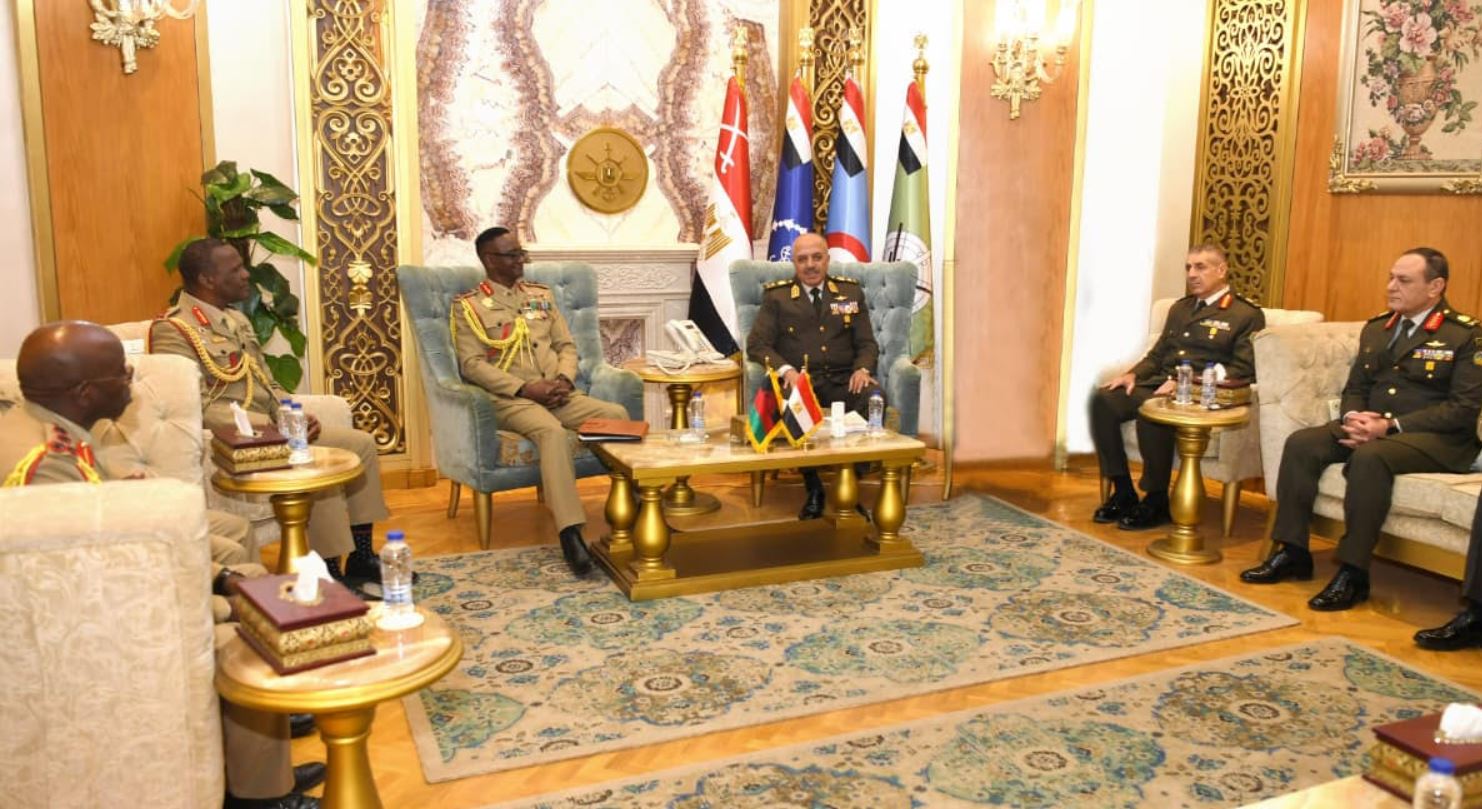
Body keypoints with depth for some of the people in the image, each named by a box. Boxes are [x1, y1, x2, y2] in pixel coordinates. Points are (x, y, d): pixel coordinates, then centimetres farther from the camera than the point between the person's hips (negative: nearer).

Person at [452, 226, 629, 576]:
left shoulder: (541, 294, 21)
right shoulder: (468, 305, 4)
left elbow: (567, 345, 18)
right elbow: (472, 364, -6)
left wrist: (565, 379, -5)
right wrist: (524, 388, -17)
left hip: (559, 394, 5)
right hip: (511, 399, -5)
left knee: (617, 414, -22)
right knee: (553, 432, -38)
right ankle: (570, 533, -44)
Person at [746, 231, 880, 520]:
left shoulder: (851, 292, 17)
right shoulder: (776, 296, 10)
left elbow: (867, 343, 15)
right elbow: (757, 344, 3)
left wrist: (862, 369, -9)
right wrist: (785, 368, -17)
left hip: (842, 380, 2)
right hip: (798, 379, -1)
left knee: (874, 399, -32)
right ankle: (813, 489, -19)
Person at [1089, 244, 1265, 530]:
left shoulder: (1247, 315, 4)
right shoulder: (1179, 308, 25)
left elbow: (1242, 371, -7)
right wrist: (1133, 374, 2)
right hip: (1158, 386, 7)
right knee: (1103, 399, -21)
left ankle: (1157, 500, -18)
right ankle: (1123, 491, -12)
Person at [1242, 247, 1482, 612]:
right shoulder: (1375, 328, 16)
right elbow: (1355, 388, 17)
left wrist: (1390, 425, -21)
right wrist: (1353, 418, -8)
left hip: (1436, 439, -6)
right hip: (1371, 428, 7)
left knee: (1370, 456, -36)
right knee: (1301, 443, -17)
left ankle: (1353, 572, -29)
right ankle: (1292, 552, -10)